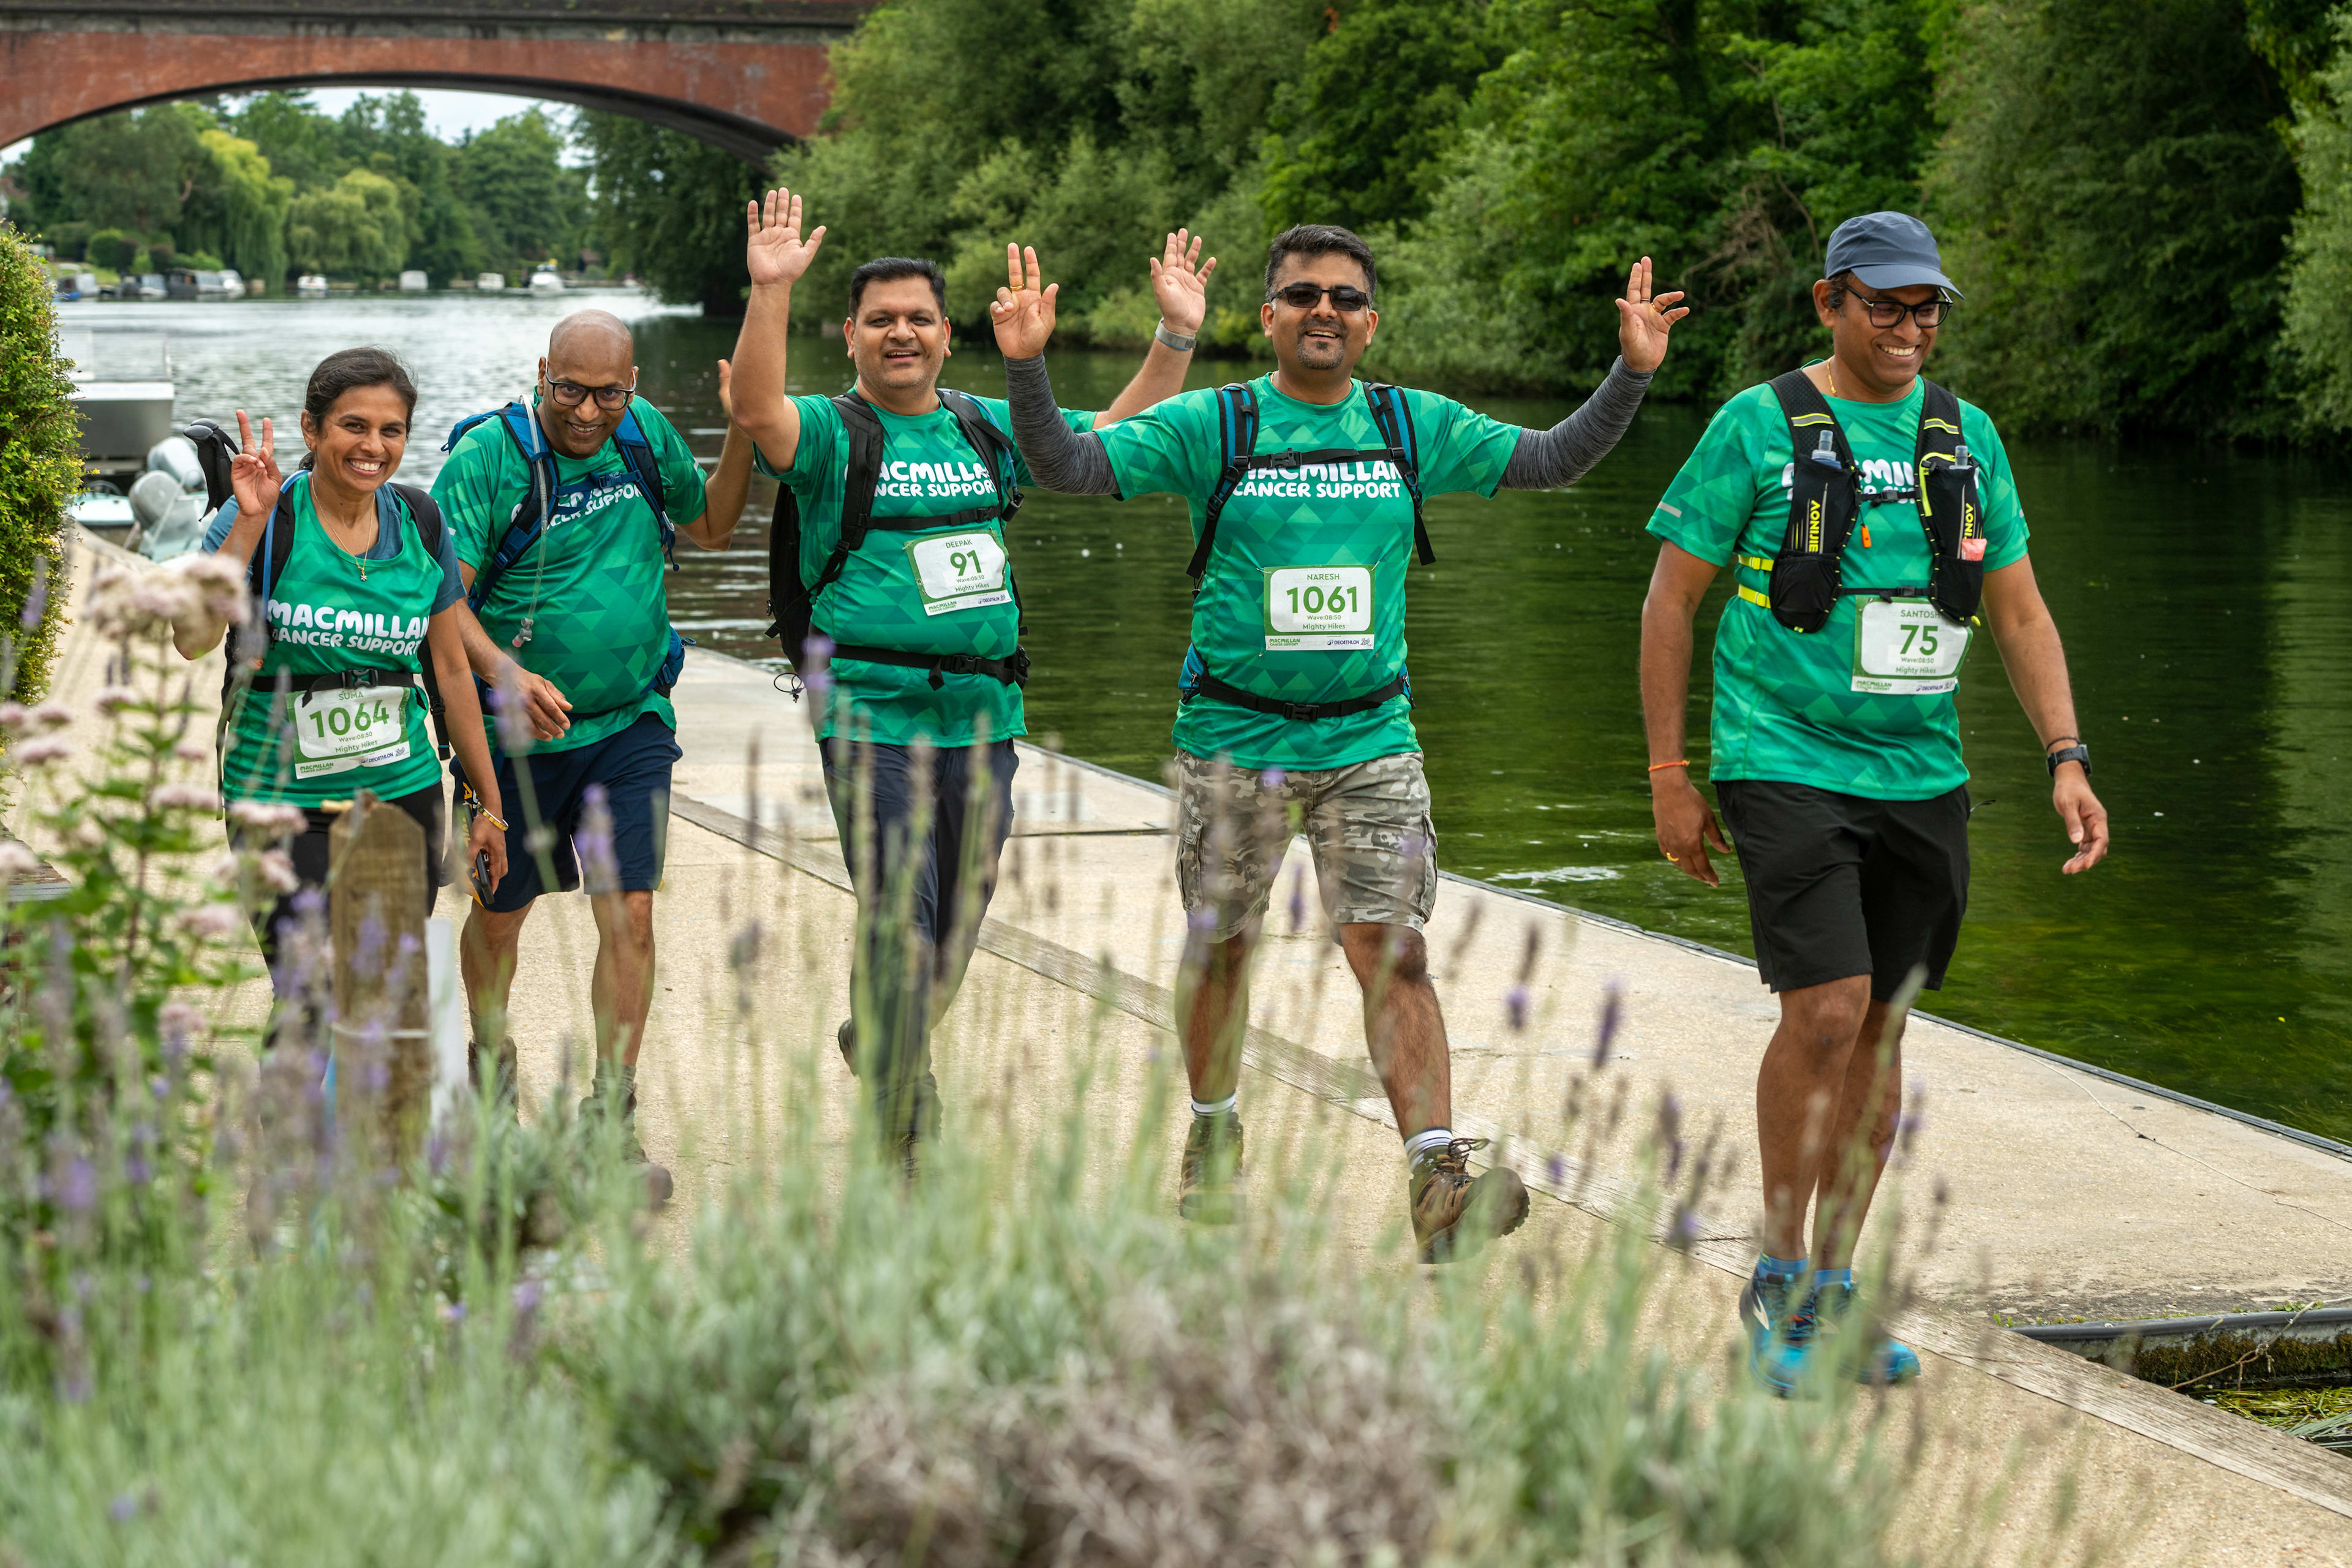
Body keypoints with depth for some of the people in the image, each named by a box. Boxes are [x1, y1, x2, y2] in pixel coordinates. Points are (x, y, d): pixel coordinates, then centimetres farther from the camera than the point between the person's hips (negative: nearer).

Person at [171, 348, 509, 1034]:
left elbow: (452, 667, 13)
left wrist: (490, 804, 16)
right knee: (311, 1006, -11)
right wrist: (250, 523, -25)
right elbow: (192, 640, -21)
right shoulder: (266, 519, -8)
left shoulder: (419, 521, 5)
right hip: (282, 799, -4)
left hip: (404, 796, 4)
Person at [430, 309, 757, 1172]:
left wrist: (743, 436, 0)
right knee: (500, 913, 14)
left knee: (630, 913, -7)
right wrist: (506, 676, -37)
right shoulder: (487, 456, -15)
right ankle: (491, 1057, 43)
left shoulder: (645, 435, 0)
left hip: (630, 725, 2)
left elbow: (710, 526, 17)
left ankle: (612, 1118, 1)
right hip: (516, 735, -2)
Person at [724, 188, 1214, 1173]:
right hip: (872, 720, -5)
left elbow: (1122, 439, 16)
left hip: (984, 716, 5)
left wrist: (1177, 334, 5)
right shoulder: (832, 435, -3)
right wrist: (771, 293, -38)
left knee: (959, 925, 16)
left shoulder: (990, 428, 12)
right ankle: (903, 1143, -4)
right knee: (899, 927, -10)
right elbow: (759, 410, -25)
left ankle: (877, 1043, 43)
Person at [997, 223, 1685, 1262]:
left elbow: (1550, 459, 9)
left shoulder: (1415, 429, 5)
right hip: (1233, 736, -1)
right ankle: (1213, 1140, 35)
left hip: (1370, 738, 1)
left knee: (1392, 951, -9)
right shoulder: (1211, 427, -3)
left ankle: (1439, 1185, -15)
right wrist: (1026, 367, -23)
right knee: (1220, 945, 12)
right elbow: (1070, 467, -8)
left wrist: (1630, 373, -3)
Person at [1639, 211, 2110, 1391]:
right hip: (1787, 764, -5)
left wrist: (2067, 758, 2)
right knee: (1826, 1009, -16)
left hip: (1922, 776, 5)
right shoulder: (1759, 427, -4)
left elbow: (2020, 613, 14)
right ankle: (1777, 1276, 1)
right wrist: (1669, 776, -3)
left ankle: (1832, 1290, 19)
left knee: (1881, 1027, 7)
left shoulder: (1967, 438, 10)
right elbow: (1670, 599, -1)